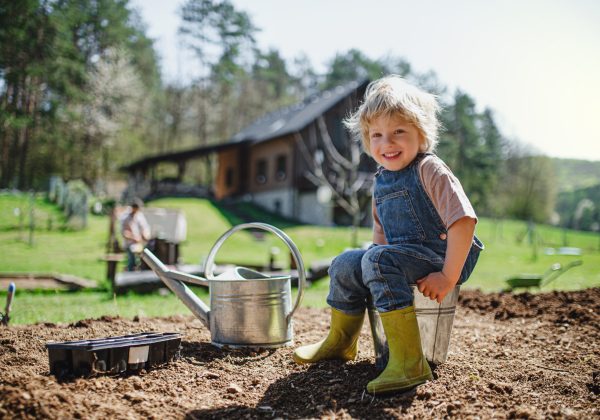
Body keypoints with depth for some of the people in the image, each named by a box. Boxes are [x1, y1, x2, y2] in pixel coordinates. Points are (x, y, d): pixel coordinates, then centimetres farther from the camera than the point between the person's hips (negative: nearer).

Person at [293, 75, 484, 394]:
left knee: (379, 260, -30)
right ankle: (341, 342, 29)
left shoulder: (430, 170, -14)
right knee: (345, 264, 8)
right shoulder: (381, 180, 10)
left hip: (438, 257, -8)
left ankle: (409, 362, -33)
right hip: (403, 255, 9)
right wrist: (379, 256, 5)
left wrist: (449, 277, -25)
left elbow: (464, 221, -23)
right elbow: (382, 230, 23)